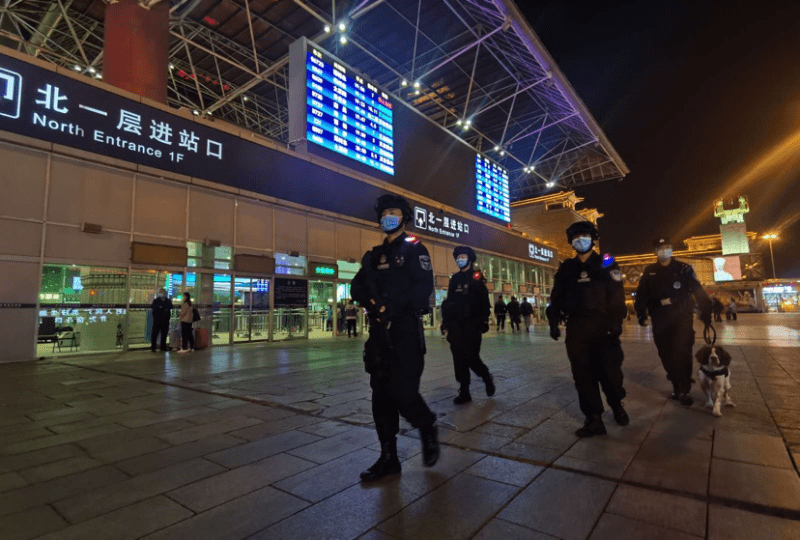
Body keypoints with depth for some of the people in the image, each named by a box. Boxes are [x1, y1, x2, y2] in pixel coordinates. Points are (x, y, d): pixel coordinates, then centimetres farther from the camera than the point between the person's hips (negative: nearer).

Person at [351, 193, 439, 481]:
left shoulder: (414, 249, 1)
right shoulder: (373, 256, 18)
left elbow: (423, 288, -12)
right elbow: (358, 287, 8)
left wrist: (393, 306, -16)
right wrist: (374, 303, -11)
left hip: (406, 332, -6)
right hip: (379, 332, 6)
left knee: (403, 393, -10)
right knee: (381, 397, 7)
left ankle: (428, 431, 21)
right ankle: (388, 457, 20)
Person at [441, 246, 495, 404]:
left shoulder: (477, 277, 1)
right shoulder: (454, 278, 14)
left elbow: (484, 302, -4)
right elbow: (448, 302, 15)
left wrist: (484, 322, -12)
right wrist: (446, 322, 10)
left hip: (472, 324, -4)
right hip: (456, 324, 4)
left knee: (471, 356, -8)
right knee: (459, 358, 2)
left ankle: (487, 377, 21)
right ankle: (464, 391, 10)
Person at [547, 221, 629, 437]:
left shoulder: (606, 264, 4)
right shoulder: (567, 268, 11)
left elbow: (617, 295, -3)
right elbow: (556, 297, 11)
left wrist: (616, 322, -14)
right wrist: (554, 322, 2)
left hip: (603, 326, -2)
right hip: (576, 328, 3)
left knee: (609, 370, 2)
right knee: (583, 375, 2)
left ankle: (617, 406, 31)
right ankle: (594, 419, 11)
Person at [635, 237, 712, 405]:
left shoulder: (683, 269, 1)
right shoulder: (649, 272, 7)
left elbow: (699, 292, -2)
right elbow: (641, 295, 5)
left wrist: (706, 313, -7)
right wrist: (641, 315, -3)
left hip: (682, 318, -2)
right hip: (660, 321, 3)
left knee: (682, 353, -7)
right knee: (666, 355, 8)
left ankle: (685, 390, 4)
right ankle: (676, 386, 24)